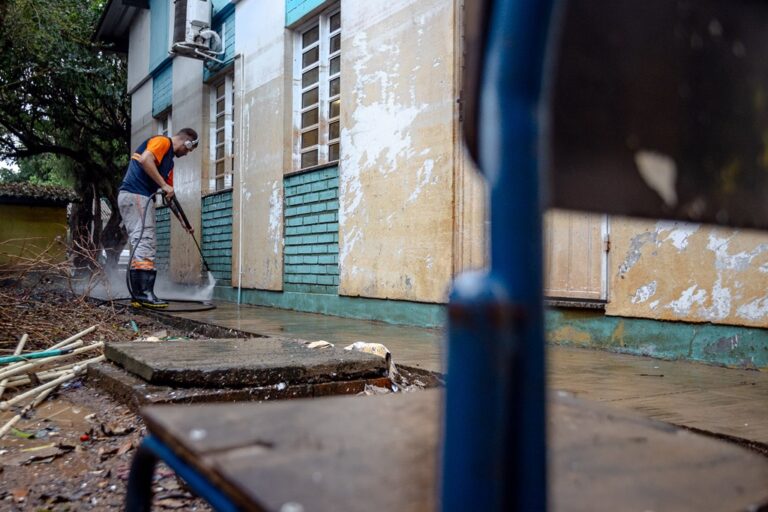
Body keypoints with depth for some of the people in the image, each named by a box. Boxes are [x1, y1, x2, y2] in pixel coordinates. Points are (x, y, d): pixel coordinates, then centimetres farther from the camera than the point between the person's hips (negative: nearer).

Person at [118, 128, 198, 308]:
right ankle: (144, 293, -19)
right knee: (144, 244, -15)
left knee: (141, 247, 7)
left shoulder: (169, 161, 26)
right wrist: (163, 185, -16)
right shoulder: (162, 141, -2)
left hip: (140, 198, 10)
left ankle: (138, 295, 6)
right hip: (135, 196, -10)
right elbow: (145, 159, -21)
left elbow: (170, 195, 28)